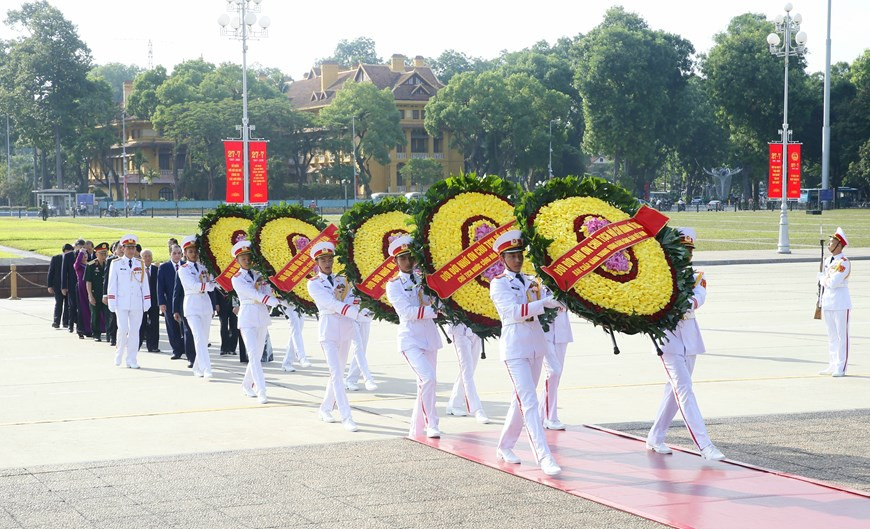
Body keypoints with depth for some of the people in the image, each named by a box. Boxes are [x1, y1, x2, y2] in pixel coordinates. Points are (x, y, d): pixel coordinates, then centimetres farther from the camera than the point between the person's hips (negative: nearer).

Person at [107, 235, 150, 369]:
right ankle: (119, 355, 13)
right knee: (123, 329, -10)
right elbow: (112, 284, 1)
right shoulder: (116, 263, 2)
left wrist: (147, 302, 5)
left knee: (134, 331, 2)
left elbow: (144, 284, 10)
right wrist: (112, 303, -4)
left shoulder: (140, 264, 9)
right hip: (122, 302, -2)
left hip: (137, 303, 2)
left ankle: (131, 361, 7)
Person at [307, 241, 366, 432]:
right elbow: (331, 304, -16)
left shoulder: (342, 280, 13)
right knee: (336, 374, -13)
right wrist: (357, 313, -26)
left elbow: (350, 300, 2)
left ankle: (325, 409, 26)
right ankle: (346, 418, -17)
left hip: (346, 329, 6)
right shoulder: (313, 284, -4)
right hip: (329, 330, -6)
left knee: (338, 373, 11)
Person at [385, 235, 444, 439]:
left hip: (429, 336, 5)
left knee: (425, 384, 9)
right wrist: (433, 310, -22)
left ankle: (416, 430, 21)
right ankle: (431, 424, -11)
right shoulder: (393, 285, -3)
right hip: (410, 339, -5)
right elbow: (407, 311, -15)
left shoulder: (423, 278, 9)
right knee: (428, 378, -22)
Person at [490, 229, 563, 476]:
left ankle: (505, 447, 29)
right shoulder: (498, 284, -5)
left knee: (521, 400, 14)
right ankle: (545, 458, -17)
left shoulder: (531, 281, 14)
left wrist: (556, 302, -13)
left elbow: (547, 305, 8)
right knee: (529, 402, -12)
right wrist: (542, 303, -27)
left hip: (536, 343, 7)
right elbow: (513, 310, -20)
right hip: (515, 346, -7)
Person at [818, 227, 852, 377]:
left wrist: (823, 277, -3)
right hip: (827, 303, 8)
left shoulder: (843, 262, -14)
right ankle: (832, 366, 20)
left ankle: (841, 368, 0)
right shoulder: (828, 261, 12)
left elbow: (833, 283, -21)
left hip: (840, 304, -8)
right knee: (831, 336, 13)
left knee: (841, 336, -3)